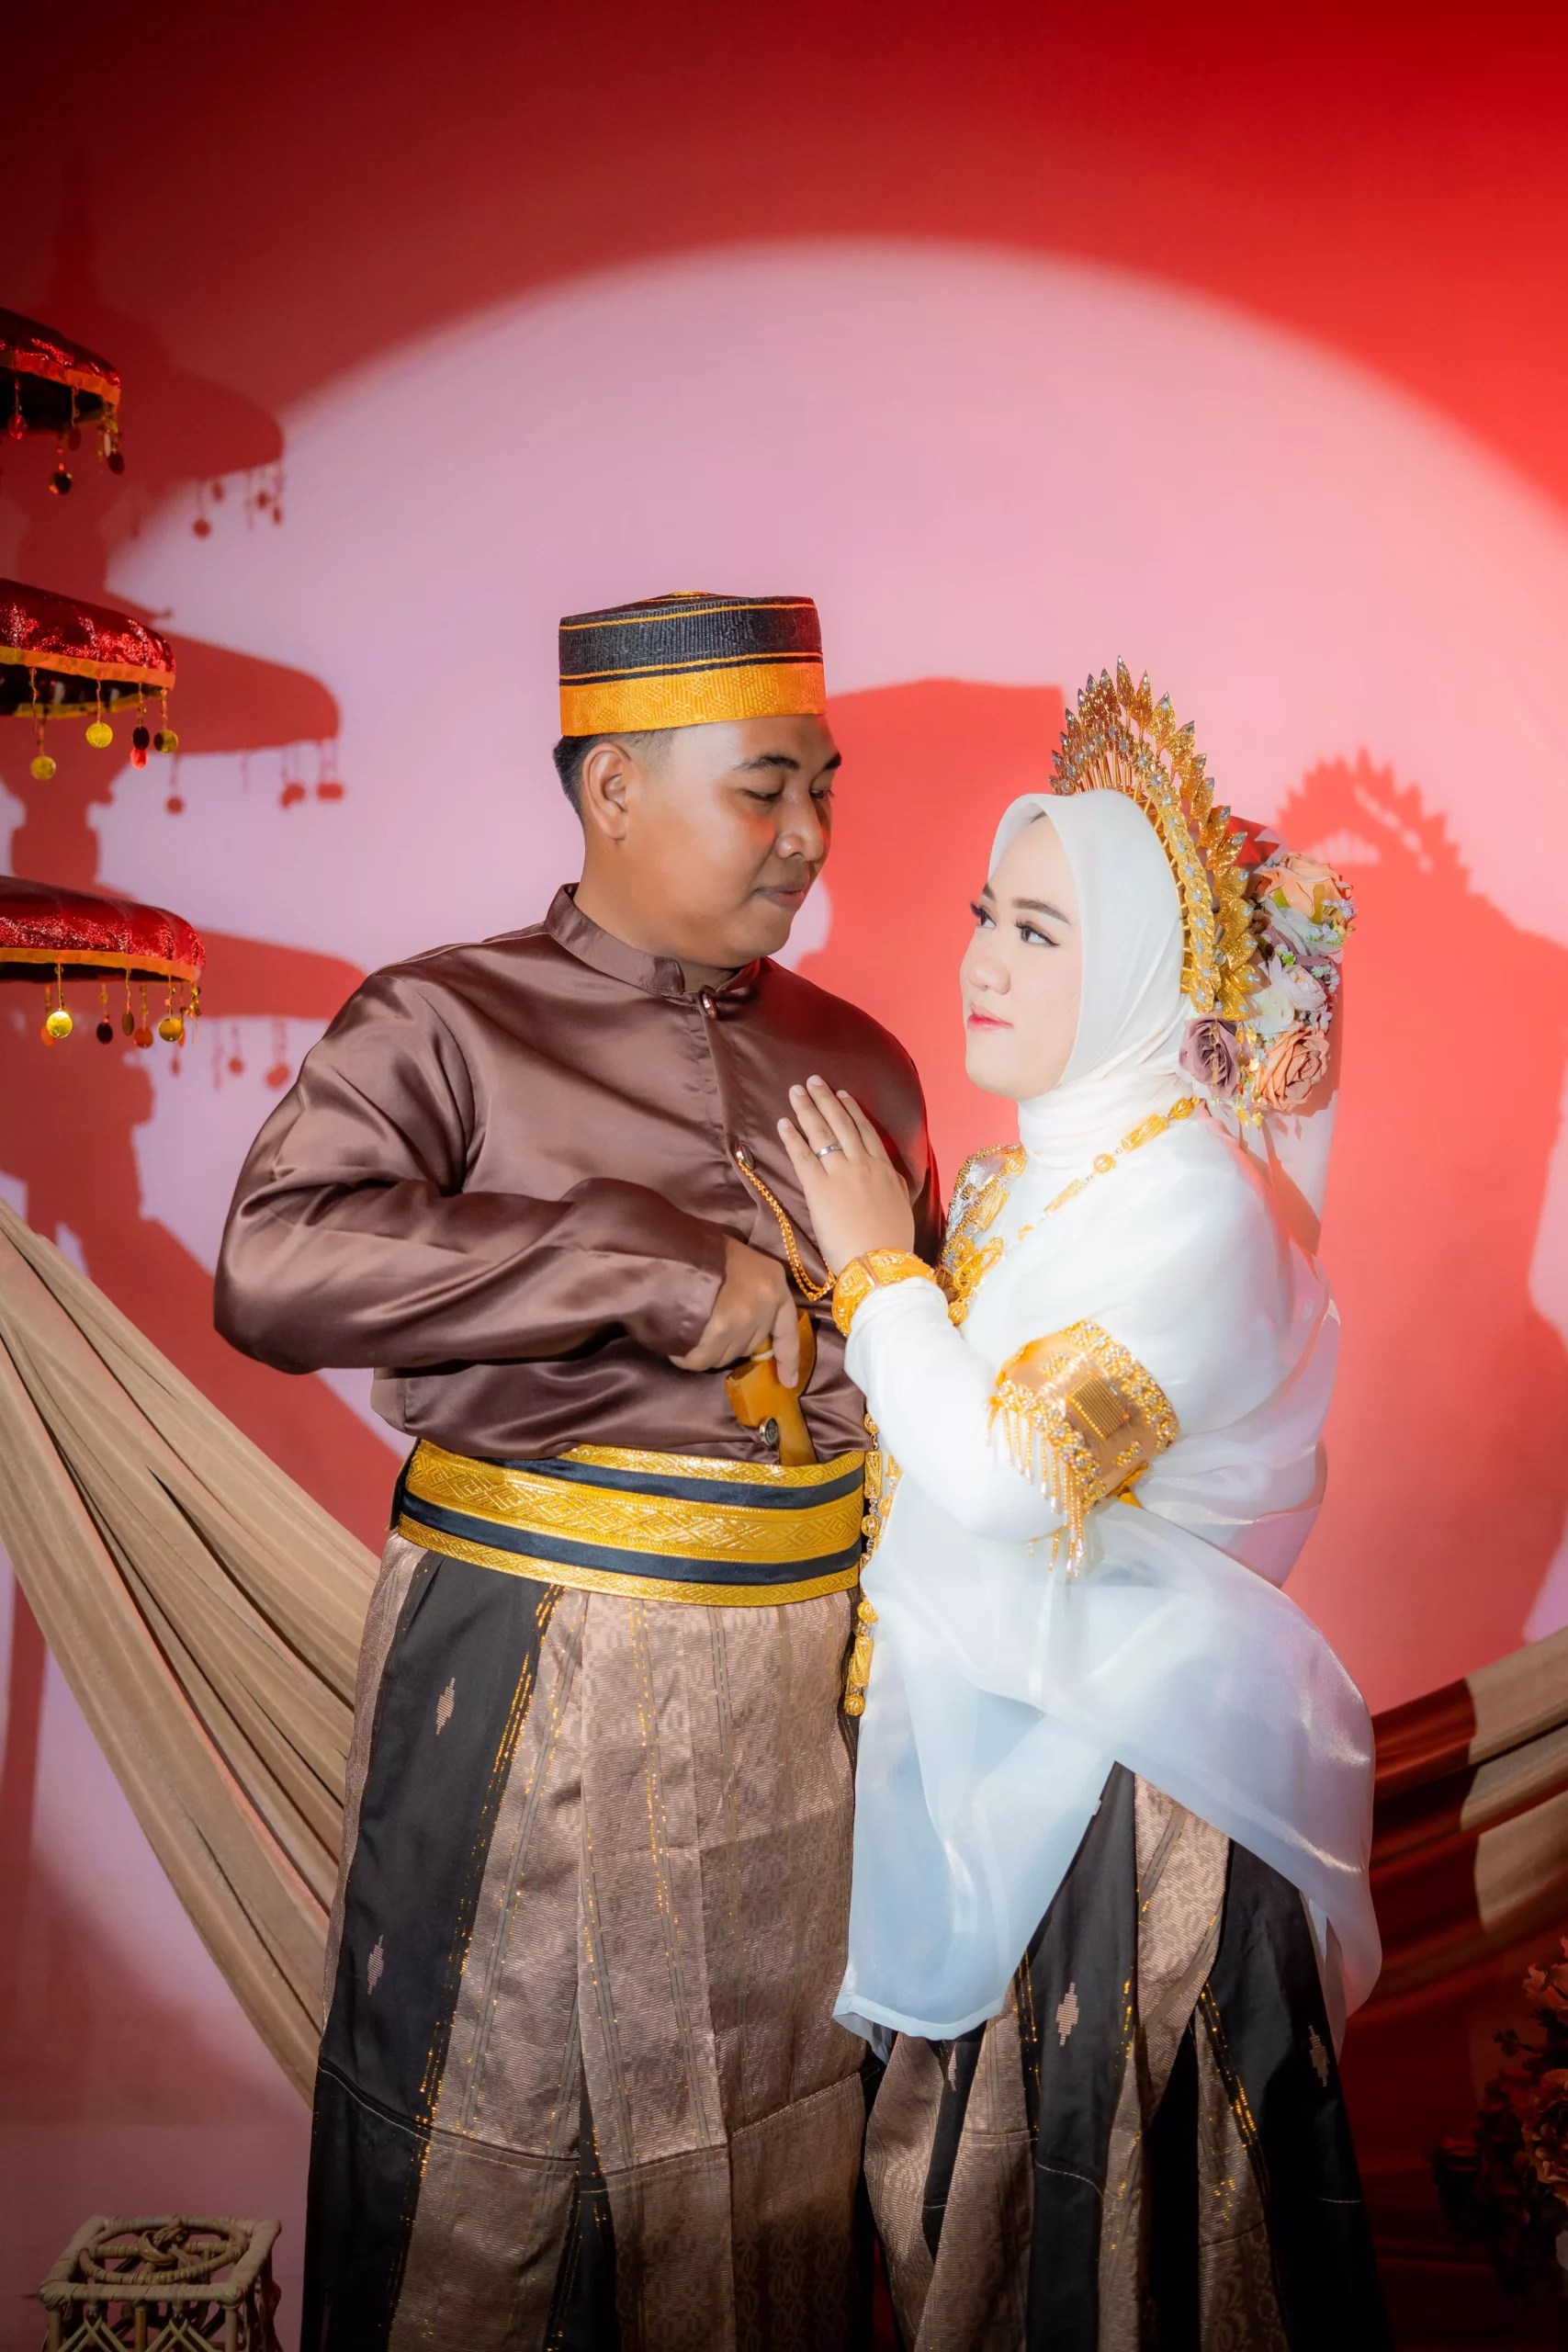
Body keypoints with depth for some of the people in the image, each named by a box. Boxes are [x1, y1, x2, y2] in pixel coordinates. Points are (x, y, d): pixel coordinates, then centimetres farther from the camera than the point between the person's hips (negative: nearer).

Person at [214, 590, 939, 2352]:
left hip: (798, 1679, 4)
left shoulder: (858, 1064, 10)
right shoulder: (449, 1024, -4)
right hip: (526, 1670, -4)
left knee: (766, 2156, 17)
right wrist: (661, 1268, -22)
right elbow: (276, 1267, -23)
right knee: (477, 2158, 11)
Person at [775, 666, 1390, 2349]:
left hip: (1120, 1779, -8)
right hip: (983, 1752, 8)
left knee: (1088, 2207, 10)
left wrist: (875, 1262, -18)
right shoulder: (1031, 1172, 6)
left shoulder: (1197, 1203, -20)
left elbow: (1012, 1479, -29)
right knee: (969, 2186, 22)